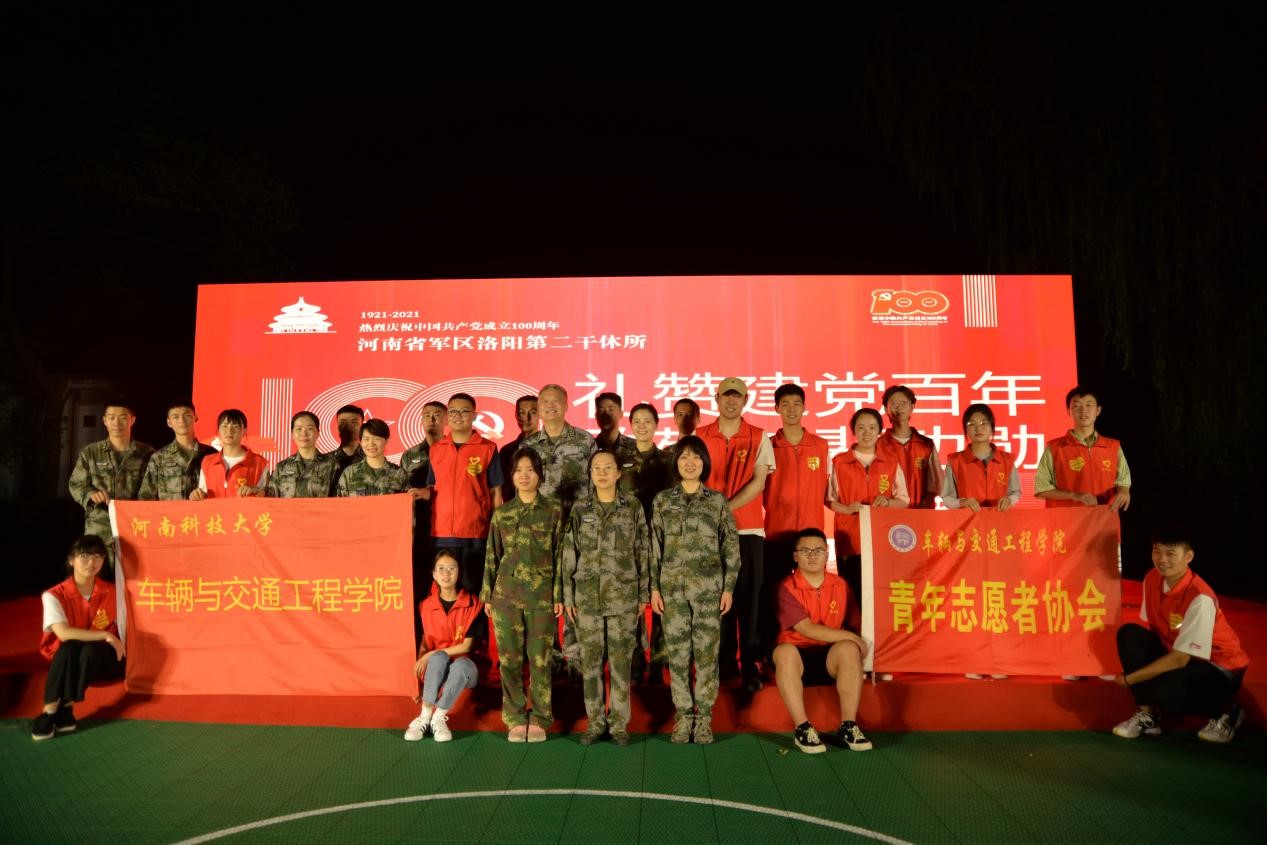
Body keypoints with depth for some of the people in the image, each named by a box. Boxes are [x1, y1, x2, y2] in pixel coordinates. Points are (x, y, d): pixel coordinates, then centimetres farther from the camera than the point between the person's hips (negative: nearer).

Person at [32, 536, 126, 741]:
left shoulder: (111, 592, -5)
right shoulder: (54, 596, -12)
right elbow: (64, 634, -25)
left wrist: (116, 643, -11)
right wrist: (105, 635, -24)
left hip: (101, 659, 1)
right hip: (67, 662, -1)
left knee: (90, 649, -33)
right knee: (70, 647, -34)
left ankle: (66, 709, -25)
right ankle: (49, 711, -31)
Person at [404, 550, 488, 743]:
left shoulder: (473, 604, -8)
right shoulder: (427, 605, 2)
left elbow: (466, 646, -10)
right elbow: (425, 642, 8)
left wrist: (431, 655, -14)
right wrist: (421, 662, -8)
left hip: (466, 667, -2)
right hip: (436, 666, 2)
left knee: (461, 664, -37)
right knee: (439, 657, -34)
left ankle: (439, 718, -25)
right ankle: (424, 716, -29)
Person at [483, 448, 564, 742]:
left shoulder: (554, 510, 1)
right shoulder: (501, 513, 7)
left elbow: (560, 554, 0)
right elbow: (492, 556, 10)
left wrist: (560, 594, -4)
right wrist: (487, 594, 8)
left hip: (542, 596, -2)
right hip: (506, 594, 2)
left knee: (540, 659, 4)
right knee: (510, 659, 6)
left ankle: (539, 719, 17)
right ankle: (516, 718, 18)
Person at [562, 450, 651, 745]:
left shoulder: (633, 507, 1)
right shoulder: (580, 509, 4)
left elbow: (643, 552, 3)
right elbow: (569, 554, 5)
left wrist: (644, 594, 1)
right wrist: (568, 595, 2)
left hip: (623, 596, -1)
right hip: (587, 595, 1)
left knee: (621, 660, 3)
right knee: (590, 660, 6)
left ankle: (619, 723, 16)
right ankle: (595, 722, 19)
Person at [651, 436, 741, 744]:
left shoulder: (718, 501, 3)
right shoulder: (662, 500, 5)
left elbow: (732, 547, 3)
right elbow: (654, 547, 5)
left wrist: (729, 587, -1)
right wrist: (654, 587, 1)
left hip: (709, 588, -1)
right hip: (673, 588, 1)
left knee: (707, 653, 3)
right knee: (677, 653, 5)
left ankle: (704, 717, 15)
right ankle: (683, 715, 17)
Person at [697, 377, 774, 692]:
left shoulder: (759, 438, 3)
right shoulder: (701, 436, 6)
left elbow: (758, 482, -6)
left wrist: (726, 508, -17)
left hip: (748, 529, -1)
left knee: (748, 598, 1)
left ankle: (750, 666, 11)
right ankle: (722, 664, 17)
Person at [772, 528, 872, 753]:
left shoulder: (840, 585, 6)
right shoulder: (787, 588, -7)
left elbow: (854, 625, 6)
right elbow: (807, 629, -17)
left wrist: (856, 643, -17)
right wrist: (851, 637, -16)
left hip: (831, 658, 3)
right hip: (798, 658, -2)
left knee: (849, 649, -29)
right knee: (785, 651, -35)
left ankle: (848, 725, -23)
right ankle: (802, 728, -30)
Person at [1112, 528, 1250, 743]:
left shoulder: (1200, 598, -28)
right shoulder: (1152, 580, -7)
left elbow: (1180, 658, -26)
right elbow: (1146, 629, 3)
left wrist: (1129, 678, -22)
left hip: (1220, 670, -6)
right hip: (1174, 656, 7)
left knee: (1163, 690, -32)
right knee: (1129, 634, -17)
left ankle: (1226, 711, 1)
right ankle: (1147, 715, -6)